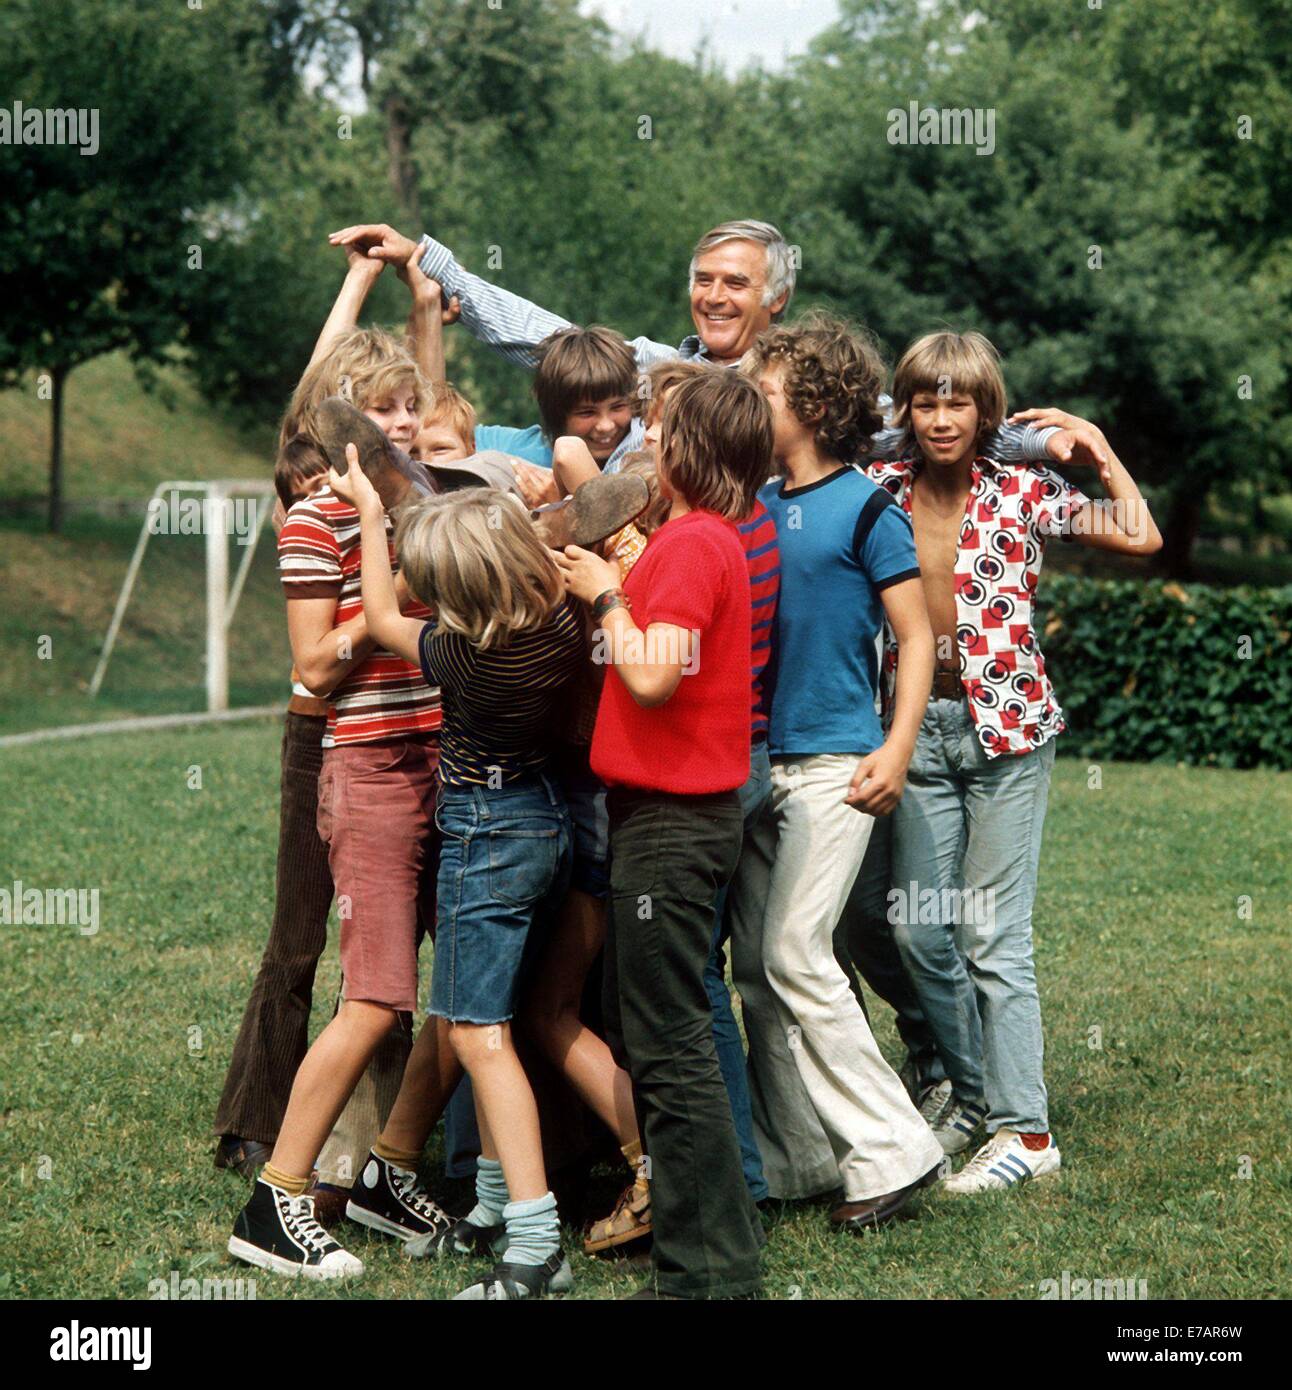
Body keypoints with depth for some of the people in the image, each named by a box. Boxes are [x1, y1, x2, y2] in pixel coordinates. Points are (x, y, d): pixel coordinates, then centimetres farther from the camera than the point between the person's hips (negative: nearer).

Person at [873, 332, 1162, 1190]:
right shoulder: (879, 493, 4)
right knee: (919, 931, 7)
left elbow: (1142, 539, -9)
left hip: (1006, 725, -4)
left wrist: (1100, 450, -5)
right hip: (918, 727, 4)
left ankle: (1023, 1129, 2)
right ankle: (974, 1088, 27)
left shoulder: (1022, 493, -4)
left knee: (993, 937, -5)